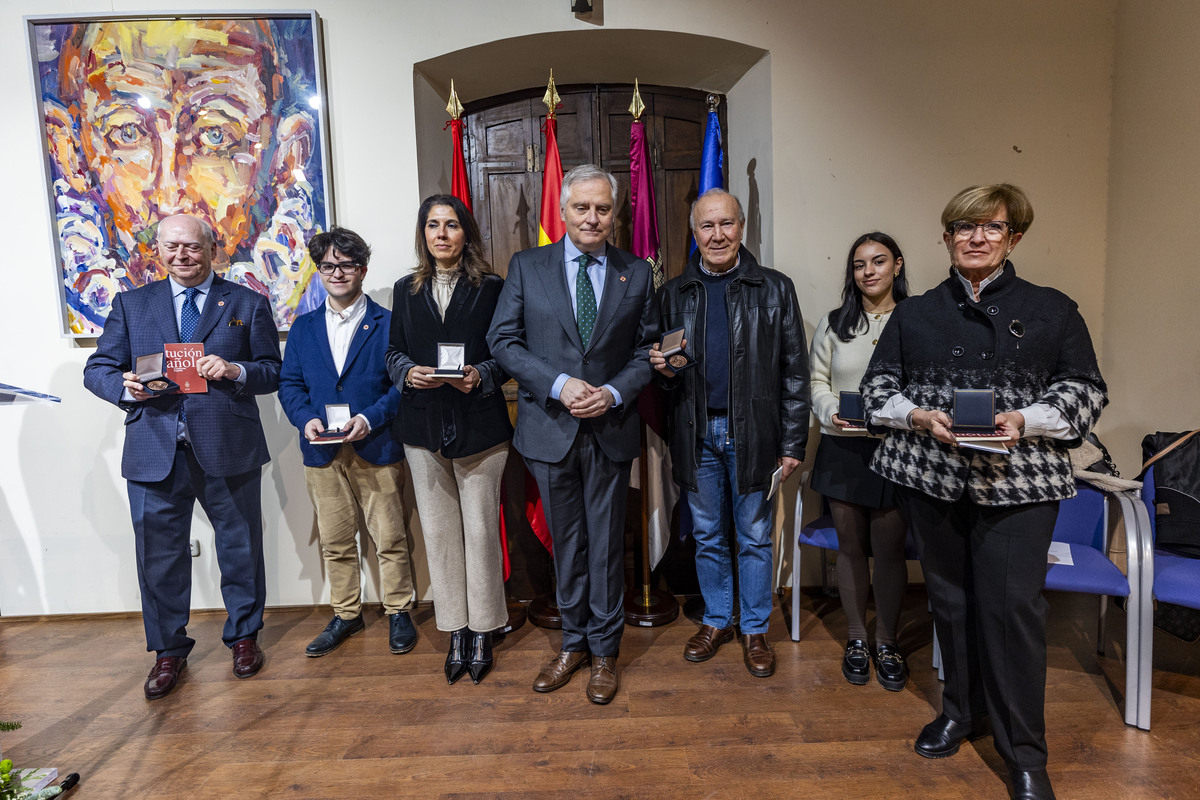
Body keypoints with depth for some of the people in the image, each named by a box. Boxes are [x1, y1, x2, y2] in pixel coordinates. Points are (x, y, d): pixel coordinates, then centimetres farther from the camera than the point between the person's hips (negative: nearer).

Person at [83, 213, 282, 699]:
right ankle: (168, 651, 27)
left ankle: (243, 636, 31)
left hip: (229, 449, -1)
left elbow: (273, 372, 3)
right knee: (159, 554, 8)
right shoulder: (131, 304, 12)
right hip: (155, 450, 1)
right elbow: (97, 369, 8)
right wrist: (125, 387, -14)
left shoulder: (248, 304, 7)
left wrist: (235, 371, -17)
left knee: (240, 548, 10)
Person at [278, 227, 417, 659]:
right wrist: (305, 419, -10)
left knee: (390, 538, 4)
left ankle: (398, 612, 22)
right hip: (323, 453, 4)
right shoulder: (304, 327, 11)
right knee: (334, 542, 13)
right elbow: (289, 383, 9)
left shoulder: (387, 323, 0)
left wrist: (370, 418, -18)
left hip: (377, 449, -3)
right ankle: (346, 615, 29)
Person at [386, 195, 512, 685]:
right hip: (424, 426, 3)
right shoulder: (407, 290, 12)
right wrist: (409, 373, -8)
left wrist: (481, 375, -17)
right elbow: (394, 352, 14)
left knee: (480, 528, 1)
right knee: (438, 531, 7)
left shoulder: (491, 288, 2)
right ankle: (456, 633, 20)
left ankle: (481, 634, 17)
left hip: (479, 424, -3)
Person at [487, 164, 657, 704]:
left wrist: (614, 392, -13)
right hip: (550, 427, 0)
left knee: (606, 544, 9)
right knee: (566, 543, 13)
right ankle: (574, 642, 31)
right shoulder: (527, 267, 2)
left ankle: (604, 651, 27)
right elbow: (503, 340, -2)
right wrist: (559, 385, -14)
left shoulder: (637, 273, 4)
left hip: (611, 429, 0)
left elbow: (648, 349, 5)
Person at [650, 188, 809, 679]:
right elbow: (662, 366, 16)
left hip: (752, 432, -2)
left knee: (754, 537, 9)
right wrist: (663, 369, -9)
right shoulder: (674, 294, 7)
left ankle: (754, 630, 27)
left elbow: (794, 373, -1)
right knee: (707, 536, 14)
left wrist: (793, 443, -5)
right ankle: (716, 621, 32)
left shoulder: (775, 289, 0)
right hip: (696, 434, 2)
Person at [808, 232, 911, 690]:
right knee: (850, 546, 10)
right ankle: (856, 639, 27)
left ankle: (887, 642, 24)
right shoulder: (833, 324, 9)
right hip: (842, 448, 2)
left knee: (888, 549, 4)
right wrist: (831, 412, -10)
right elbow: (816, 381, 9)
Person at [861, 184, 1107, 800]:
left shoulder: (1052, 310, 8)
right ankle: (961, 711, 32)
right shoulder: (914, 314, 11)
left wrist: (1025, 420, -13)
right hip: (931, 477, 2)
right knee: (949, 596, 11)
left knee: (1013, 604, -6)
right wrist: (919, 415, -11)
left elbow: (1085, 389, 6)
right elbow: (878, 385, 9)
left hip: (1018, 482, -2)